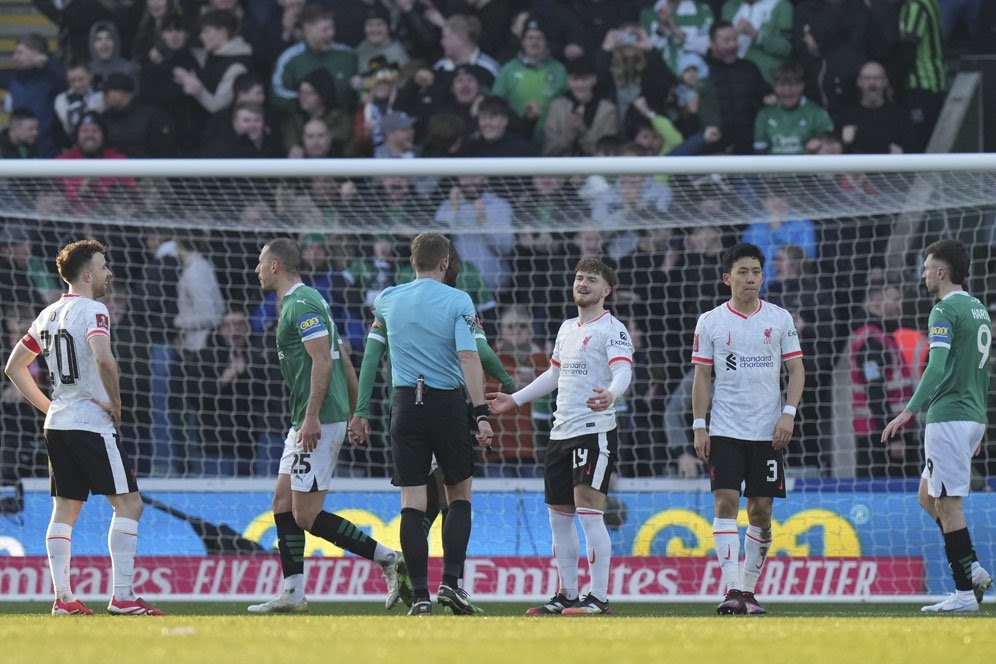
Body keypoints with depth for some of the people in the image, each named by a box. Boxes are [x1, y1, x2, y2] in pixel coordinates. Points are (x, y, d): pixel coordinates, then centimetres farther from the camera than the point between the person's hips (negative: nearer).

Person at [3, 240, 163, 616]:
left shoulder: (49, 315, 14)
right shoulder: (92, 311, -11)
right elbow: (103, 358, -29)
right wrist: (115, 402, -15)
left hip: (57, 425, 8)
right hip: (92, 425, -8)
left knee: (64, 510, 10)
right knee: (128, 503, -5)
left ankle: (62, 598, 6)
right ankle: (122, 596, -13)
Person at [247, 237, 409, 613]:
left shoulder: (301, 304, -13)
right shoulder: (301, 302, 18)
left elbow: (323, 359, -22)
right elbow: (344, 358, 21)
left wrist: (312, 417, -26)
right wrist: (355, 412, 22)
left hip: (317, 423, -11)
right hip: (306, 422, 11)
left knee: (307, 516, -10)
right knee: (283, 504, 11)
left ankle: (390, 560, -10)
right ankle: (292, 594, 12)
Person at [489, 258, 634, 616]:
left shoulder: (612, 329, -6)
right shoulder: (567, 328, 19)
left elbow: (623, 371, -20)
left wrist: (610, 393, -41)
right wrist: (514, 399, 37)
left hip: (595, 430, -9)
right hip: (561, 433, 9)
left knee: (589, 512, -14)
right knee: (559, 517, 10)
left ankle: (599, 597, -13)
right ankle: (567, 595, 17)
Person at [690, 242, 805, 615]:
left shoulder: (780, 319, 5)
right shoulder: (710, 322, 3)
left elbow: (796, 370, 7)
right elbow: (702, 376, 5)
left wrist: (789, 413, -6)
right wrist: (699, 426, -2)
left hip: (768, 432, 1)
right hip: (725, 430, -1)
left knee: (761, 509, 3)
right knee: (726, 503, -13)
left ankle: (749, 588, 14)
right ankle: (732, 589, -19)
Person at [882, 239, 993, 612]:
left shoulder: (945, 312, -12)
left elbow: (937, 368, -24)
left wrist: (909, 411, -30)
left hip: (949, 417, -10)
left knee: (947, 504, -6)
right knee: (928, 497, 17)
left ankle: (964, 592, -6)